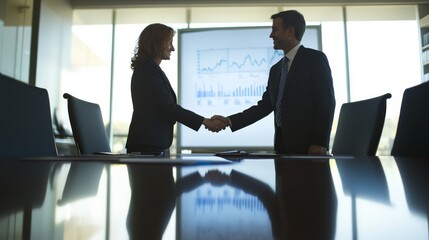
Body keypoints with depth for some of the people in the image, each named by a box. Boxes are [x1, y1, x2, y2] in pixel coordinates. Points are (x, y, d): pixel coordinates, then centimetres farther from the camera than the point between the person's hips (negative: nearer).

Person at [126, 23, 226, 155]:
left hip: (157, 144, 9)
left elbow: (166, 107, 13)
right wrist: (205, 121, -16)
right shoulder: (147, 70, -12)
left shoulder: (150, 69, 17)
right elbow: (167, 107, -18)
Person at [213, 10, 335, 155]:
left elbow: (326, 102, -9)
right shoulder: (276, 69, 16)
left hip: (307, 144, -6)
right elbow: (265, 106, 13)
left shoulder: (315, 58, -2)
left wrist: (319, 143, -16)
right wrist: (230, 121, 4)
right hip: (282, 145, 6)